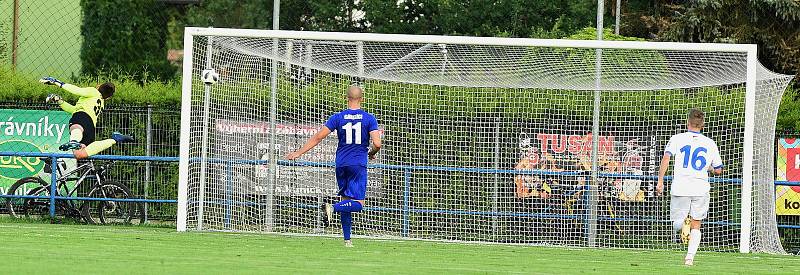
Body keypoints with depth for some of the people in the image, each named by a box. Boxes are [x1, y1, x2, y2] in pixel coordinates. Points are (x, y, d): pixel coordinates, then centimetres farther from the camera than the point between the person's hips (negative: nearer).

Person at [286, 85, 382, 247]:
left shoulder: (338, 117, 2)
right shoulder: (369, 119, -2)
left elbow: (318, 137, -1)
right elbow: (377, 144, -10)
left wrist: (299, 153, 5)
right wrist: (371, 154, 14)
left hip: (341, 164, 3)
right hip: (358, 165, -3)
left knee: (345, 200, 12)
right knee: (358, 203, -4)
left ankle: (347, 239, 10)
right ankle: (333, 208, -30)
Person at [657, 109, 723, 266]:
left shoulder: (677, 139, 3)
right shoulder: (710, 144, 8)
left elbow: (666, 158, -11)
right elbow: (718, 170, 13)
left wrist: (660, 181, -8)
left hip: (680, 187, -1)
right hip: (701, 188, 1)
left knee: (676, 223, 9)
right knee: (696, 225, 12)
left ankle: (683, 224, -27)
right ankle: (690, 256, -2)